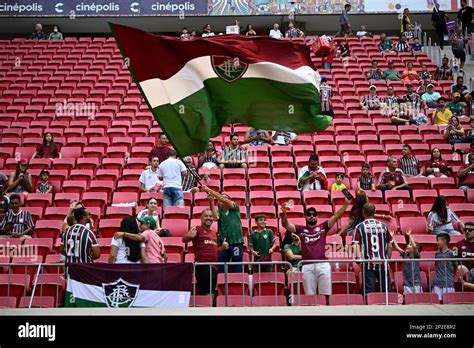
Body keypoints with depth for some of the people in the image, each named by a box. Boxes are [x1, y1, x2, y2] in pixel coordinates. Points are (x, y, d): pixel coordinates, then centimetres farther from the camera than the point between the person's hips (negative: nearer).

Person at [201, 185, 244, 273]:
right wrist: (211, 202, -18)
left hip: (236, 242, -3)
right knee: (221, 269, 6)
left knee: (237, 269, 2)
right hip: (223, 244, 3)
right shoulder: (219, 211, 10)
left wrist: (209, 190, -12)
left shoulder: (235, 208, 5)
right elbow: (215, 217, -13)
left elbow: (223, 199, -10)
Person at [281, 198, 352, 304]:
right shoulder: (300, 229, 12)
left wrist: (346, 204, -5)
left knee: (326, 293, 2)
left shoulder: (323, 227, 13)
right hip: (307, 265, 0)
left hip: (323, 264, 0)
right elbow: (285, 225, 1)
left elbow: (337, 216, 6)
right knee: (309, 294, 3)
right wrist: (284, 213, -18)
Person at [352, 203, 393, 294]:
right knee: (386, 291, 9)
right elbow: (389, 246, 12)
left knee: (370, 293, -1)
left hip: (368, 264, -2)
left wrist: (359, 258, -17)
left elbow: (355, 245, -11)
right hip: (383, 263, 2)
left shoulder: (360, 227, 0)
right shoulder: (383, 226, 7)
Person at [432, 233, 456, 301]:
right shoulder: (437, 254, 9)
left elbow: (455, 267, 3)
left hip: (448, 283, -4)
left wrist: (451, 277, 11)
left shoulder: (451, 253, -6)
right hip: (437, 283, 4)